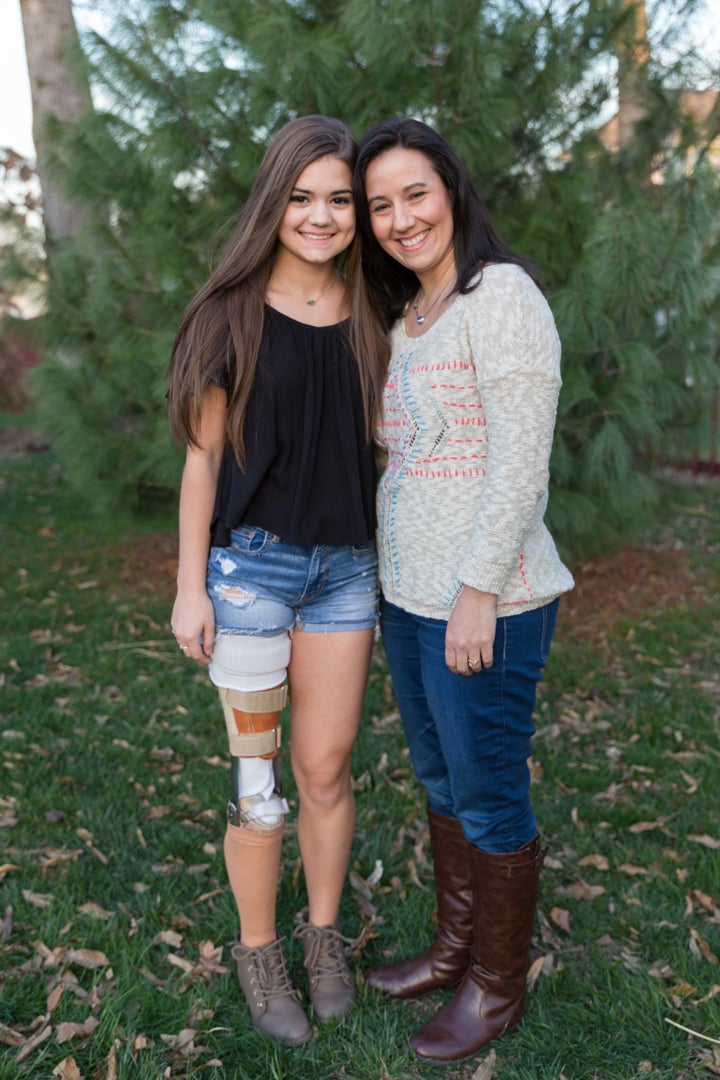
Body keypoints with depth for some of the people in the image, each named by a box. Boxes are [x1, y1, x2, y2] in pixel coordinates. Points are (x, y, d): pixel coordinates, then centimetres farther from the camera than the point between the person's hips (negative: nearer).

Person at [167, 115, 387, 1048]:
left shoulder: (369, 318, 5)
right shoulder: (233, 314, -4)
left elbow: (380, 441, 10)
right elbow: (204, 454, -3)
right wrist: (189, 585, -5)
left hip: (347, 567, 3)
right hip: (251, 565, -3)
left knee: (326, 769, 12)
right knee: (259, 783, 7)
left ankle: (324, 936, 35)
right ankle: (259, 954, 30)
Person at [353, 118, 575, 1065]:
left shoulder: (502, 294, -13)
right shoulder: (407, 316, 13)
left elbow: (521, 459, -19)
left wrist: (477, 592, -20)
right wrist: (399, 584, 15)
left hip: (483, 601, -9)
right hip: (409, 592, 9)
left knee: (488, 796, 7)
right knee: (441, 781, 20)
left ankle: (498, 986, 28)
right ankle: (455, 947, 40)